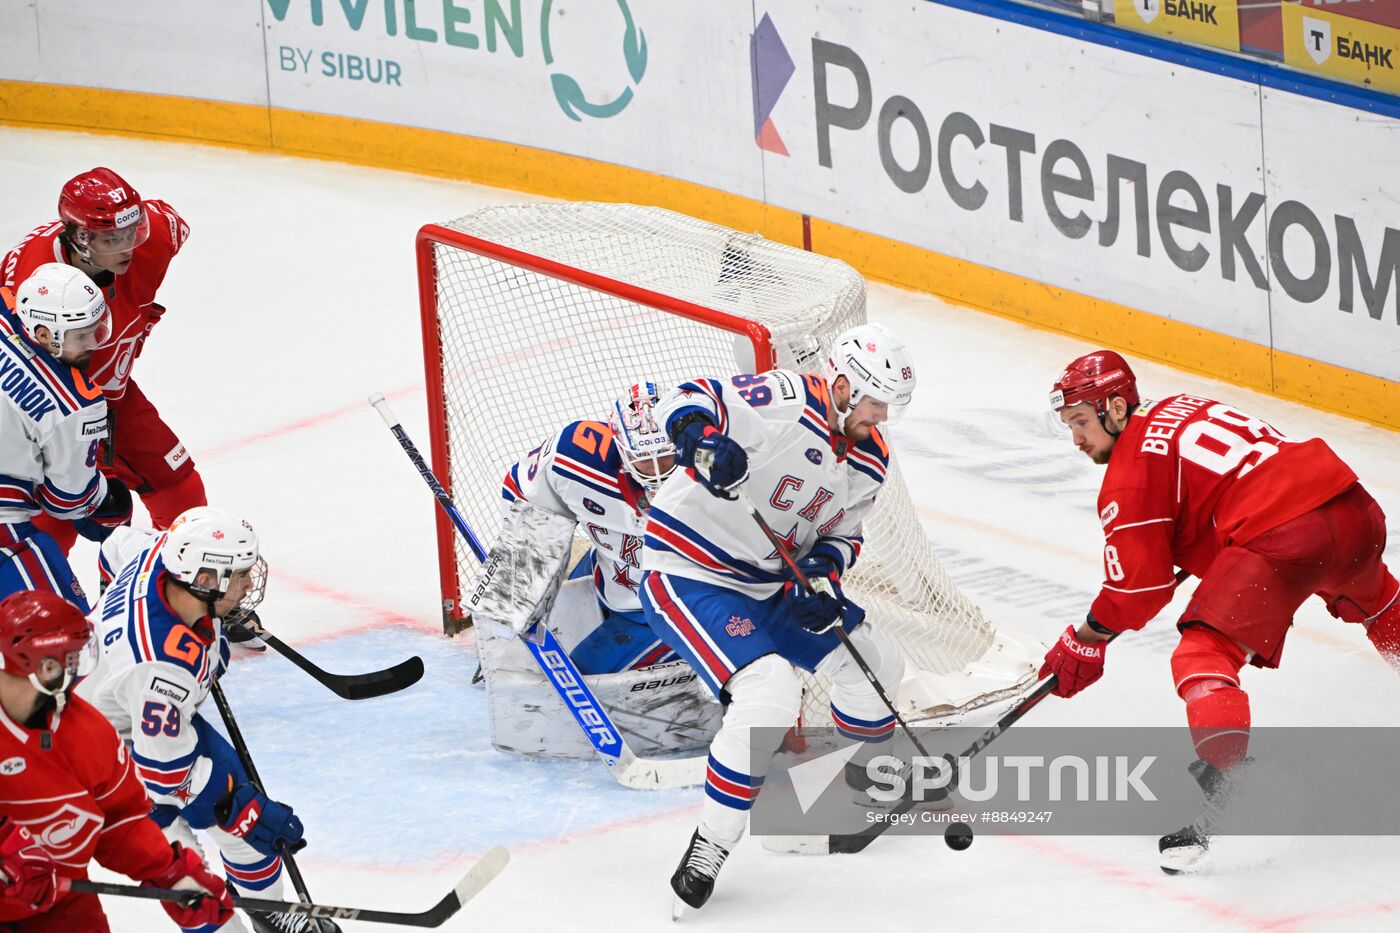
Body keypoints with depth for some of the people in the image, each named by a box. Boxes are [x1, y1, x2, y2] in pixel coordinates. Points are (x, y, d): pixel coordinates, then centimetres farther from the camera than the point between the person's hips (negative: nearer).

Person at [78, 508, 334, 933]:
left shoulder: (162, 552, -24)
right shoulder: (163, 666, -44)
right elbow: (165, 766, -33)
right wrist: (244, 811, -23)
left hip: (157, 713, 9)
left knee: (238, 792, 14)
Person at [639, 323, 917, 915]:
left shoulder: (870, 458, 3)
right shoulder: (786, 404, -23)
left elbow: (843, 530, 14)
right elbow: (688, 402, -31)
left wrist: (826, 564, -8)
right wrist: (700, 435, -54)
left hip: (770, 584, 9)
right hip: (689, 573, -9)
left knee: (874, 661, 11)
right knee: (768, 691, -26)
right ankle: (711, 844, -15)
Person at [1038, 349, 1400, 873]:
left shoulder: (1132, 470, 0)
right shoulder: (1179, 410, 24)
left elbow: (1140, 584, -2)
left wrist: (1086, 644, 9)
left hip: (1280, 535, -9)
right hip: (1354, 508, 9)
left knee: (1203, 657, -8)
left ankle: (1215, 775, -29)